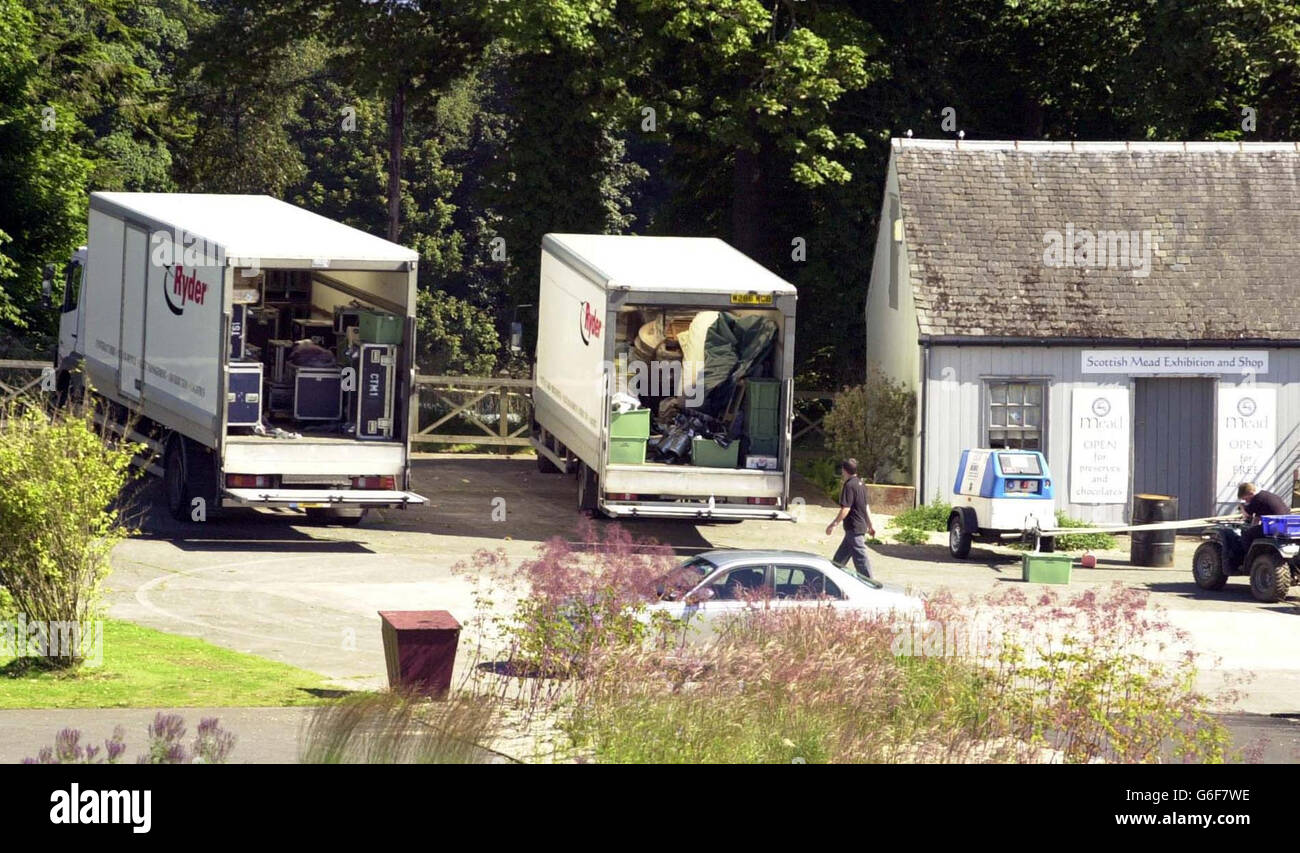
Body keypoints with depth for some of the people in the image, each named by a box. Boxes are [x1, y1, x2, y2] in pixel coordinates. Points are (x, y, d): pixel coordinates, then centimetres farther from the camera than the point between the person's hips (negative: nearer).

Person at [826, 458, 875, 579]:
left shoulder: (849, 486, -16)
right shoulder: (860, 484, 12)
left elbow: (845, 509, -21)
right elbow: (866, 507, 20)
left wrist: (833, 524, -17)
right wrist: (870, 525, 27)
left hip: (854, 528, -10)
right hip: (861, 526, 10)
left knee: (860, 558, -6)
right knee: (840, 557, 17)